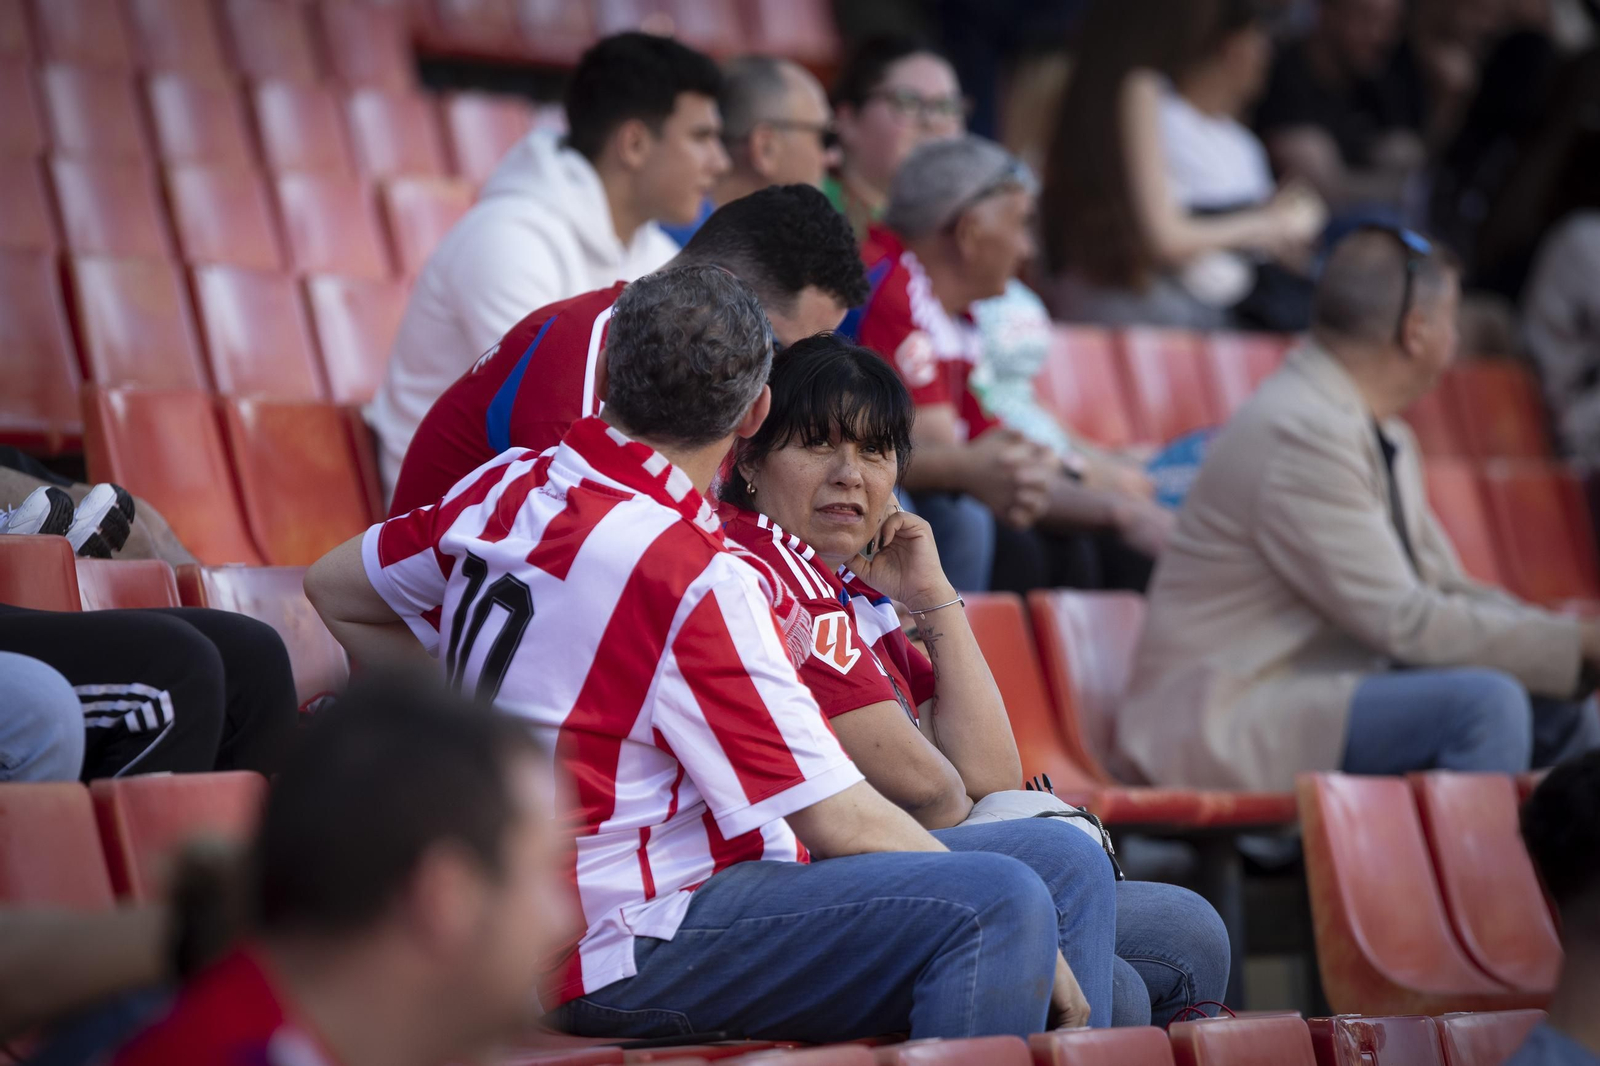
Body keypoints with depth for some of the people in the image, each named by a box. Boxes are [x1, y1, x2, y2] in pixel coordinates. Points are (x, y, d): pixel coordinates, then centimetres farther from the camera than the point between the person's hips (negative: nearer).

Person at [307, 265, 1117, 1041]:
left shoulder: (506, 487, 6)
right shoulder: (691, 574, -20)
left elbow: (333, 587, 24)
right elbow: (841, 822, -16)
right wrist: (1026, 946, -4)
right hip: (631, 946, -9)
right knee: (1001, 902, -28)